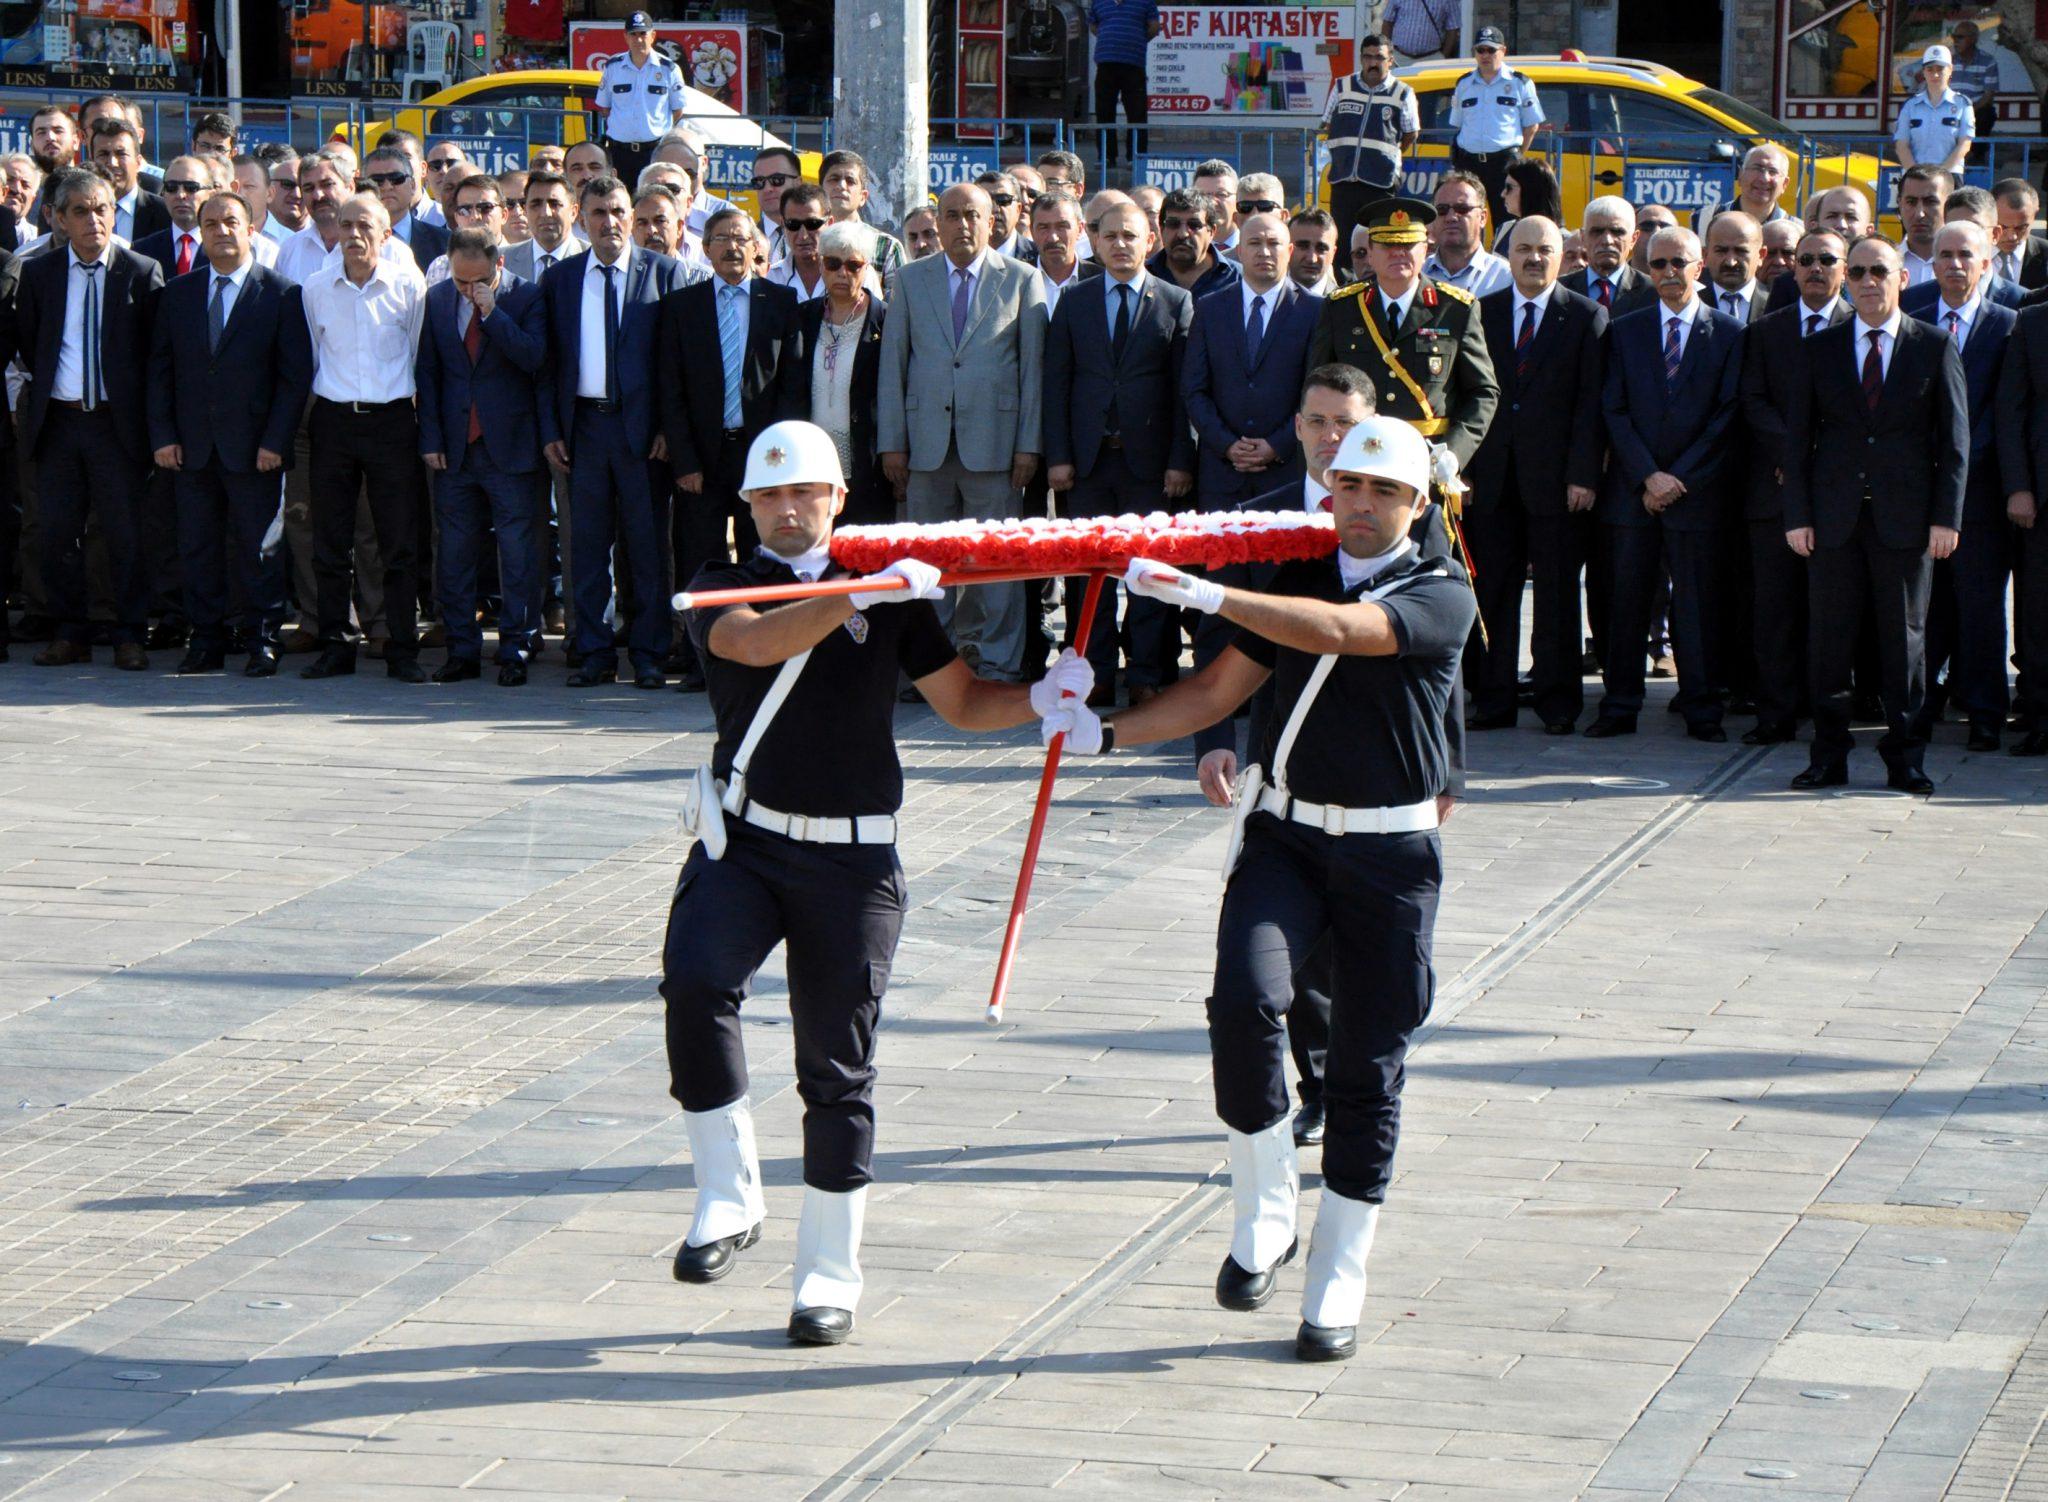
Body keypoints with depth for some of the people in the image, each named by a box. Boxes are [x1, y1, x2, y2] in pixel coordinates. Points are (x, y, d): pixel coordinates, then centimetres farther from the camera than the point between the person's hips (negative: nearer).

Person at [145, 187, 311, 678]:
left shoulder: (281, 295, -1)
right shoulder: (179, 294, 10)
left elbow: (295, 374, -3)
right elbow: (160, 369, 10)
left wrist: (275, 440, -10)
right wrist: (162, 435, 0)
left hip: (254, 448, -3)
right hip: (192, 447, 4)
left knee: (258, 547, 1)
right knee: (198, 546, 6)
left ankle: (262, 640, 8)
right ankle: (206, 640, 12)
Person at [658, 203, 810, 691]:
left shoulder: (781, 302, 7)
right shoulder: (681, 304, 8)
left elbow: (795, 383, 3)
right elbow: (671, 389, 4)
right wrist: (684, 460, -5)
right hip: (703, 450, 0)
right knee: (700, 561, -1)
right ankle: (699, 662, 5)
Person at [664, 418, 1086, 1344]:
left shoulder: (892, 595, 10)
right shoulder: (725, 587, 4)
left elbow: (960, 702, 15)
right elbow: (754, 643, -19)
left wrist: (1042, 698, -3)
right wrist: (859, 595, -30)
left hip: (852, 860, 1)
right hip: (745, 842, -1)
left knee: (837, 1066, 1)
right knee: (694, 981, -27)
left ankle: (829, 1274, 13)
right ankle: (728, 1198, -14)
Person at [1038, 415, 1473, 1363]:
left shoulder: (1442, 597, -5)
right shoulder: (1296, 582, 11)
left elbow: (1340, 630, -22)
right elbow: (1216, 691, 15)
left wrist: (1206, 595, -26)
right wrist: (1104, 732, 3)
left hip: (1390, 856, -2)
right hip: (1286, 833, 3)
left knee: (1366, 1073, 2)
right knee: (1245, 998, -24)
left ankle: (1337, 1290, 13)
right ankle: (1262, 1216, -5)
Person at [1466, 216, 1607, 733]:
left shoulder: (1587, 317, 3)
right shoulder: (1480, 314, 10)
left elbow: (1592, 403, -2)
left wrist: (1583, 475, -9)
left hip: (1557, 479, -2)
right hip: (1491, 478, 2)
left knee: (1557, 594, 2)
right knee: (1491, 593, 3)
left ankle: (1558, 703, 9)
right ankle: (1492, 700, 10)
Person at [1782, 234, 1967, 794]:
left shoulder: (1935, 346, 4)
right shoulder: (1820, 349, 8)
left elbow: (1954, 438, 2)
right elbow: (1798, 437, 7)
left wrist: (1946, 516, -5)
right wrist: (1796, 515, -2)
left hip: (1905, 516, -1)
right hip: (1834, 515, 1)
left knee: (1905, 636, 3)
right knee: (1829, 637, 2)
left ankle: (1905, 757, 10)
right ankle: (1829, 755, 10)